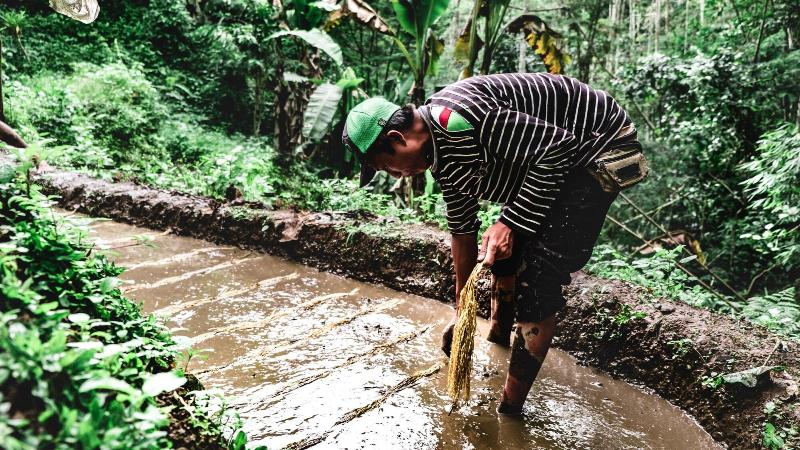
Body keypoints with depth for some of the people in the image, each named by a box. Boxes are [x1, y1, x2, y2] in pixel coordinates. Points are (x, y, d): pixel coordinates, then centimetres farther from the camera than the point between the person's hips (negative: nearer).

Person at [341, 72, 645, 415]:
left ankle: (510, 408, 1)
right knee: (504, 250, 21)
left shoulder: (456, 118, -29)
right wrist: (461, 310, 18)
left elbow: (558, 146, -28)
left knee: (538, 275, -13)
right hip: (558, 158, 10)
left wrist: (511, 223, -24)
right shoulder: (441, 155, 2)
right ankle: (499, 336, 46)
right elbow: (462, 228, 11)